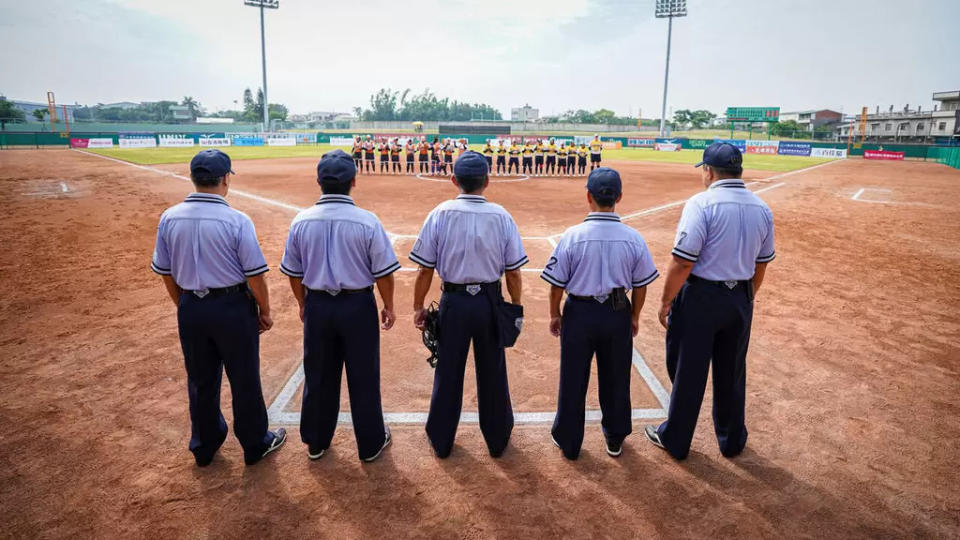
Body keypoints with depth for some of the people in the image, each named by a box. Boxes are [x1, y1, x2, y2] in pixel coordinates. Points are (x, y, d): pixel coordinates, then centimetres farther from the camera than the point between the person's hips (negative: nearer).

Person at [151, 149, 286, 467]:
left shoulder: (169, 218, -3)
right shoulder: (236, 220, -18)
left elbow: (166, 273, 6)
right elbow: (255, 274, -14)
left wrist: (184, 306, 19)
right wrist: (265, 312, -1)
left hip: (190, 308, 5)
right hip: (232, 307, -4)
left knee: (201, 381, 19)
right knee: (244, 380, 11)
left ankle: (204, 446, 35)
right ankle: (255, 444, 27)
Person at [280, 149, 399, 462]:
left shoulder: (302, 221, -6)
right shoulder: (367, 221, -15)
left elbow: (294, 272, 4)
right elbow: (383, 272, -10)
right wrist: (388, 306, 5)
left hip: (317, 306, 3)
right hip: (358, 306, -3)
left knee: (318, 376, 17)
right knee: (363, 378, 10)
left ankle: (315, 442, 33)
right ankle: (371, 444, 25)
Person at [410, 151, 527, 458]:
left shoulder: (440, 215, -10)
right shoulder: (502, 216, -7)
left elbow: (425, 269, -8)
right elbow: (513, 271, -5)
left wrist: (418, 307, 4)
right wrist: (516, 308, 7)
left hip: (454, 301, 0)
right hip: (490, 301, 1)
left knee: (448, 372, 14)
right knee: (493, 372, 15)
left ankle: (441, 441, 29)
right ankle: (497, 439, 32)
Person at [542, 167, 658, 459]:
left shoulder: (573, 235, -16)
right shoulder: (633, 238, -9)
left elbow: (557, 283, -9)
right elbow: (640, 285, -1)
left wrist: (555, 314, 6)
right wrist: (634, 316, 14)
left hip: (579, 313, -2)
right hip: (618, 313, 2)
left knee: (573, 379, 13)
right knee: (616, 378, 18)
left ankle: (568, 441, 27)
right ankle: (615, 438, 35)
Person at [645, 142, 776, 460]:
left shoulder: (702, 203, -16)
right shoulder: (762, 208, 4)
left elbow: (683, 261, -21)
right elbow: (761, 264, 11)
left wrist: (665, 301, -11)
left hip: (700, 297, -6)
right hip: (740, 299, 6)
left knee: (688, 372, 8)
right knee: (731, 373, 19)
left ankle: (674, 440, 23)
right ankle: (732, 440, 35)